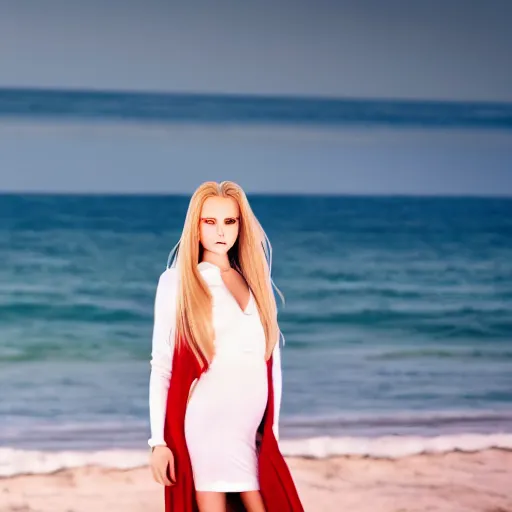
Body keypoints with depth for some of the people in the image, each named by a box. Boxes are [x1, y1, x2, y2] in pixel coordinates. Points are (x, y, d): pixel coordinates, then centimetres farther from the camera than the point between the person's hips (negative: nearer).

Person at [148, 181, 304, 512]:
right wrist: (159, 440, -6)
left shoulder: (256, 282, 14)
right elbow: (161, 365, -1)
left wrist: (273, 428, 12)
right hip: (205, 423, -4)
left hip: (253, 430, 4)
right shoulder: (176, 281, 2)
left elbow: (271, 360, 16)